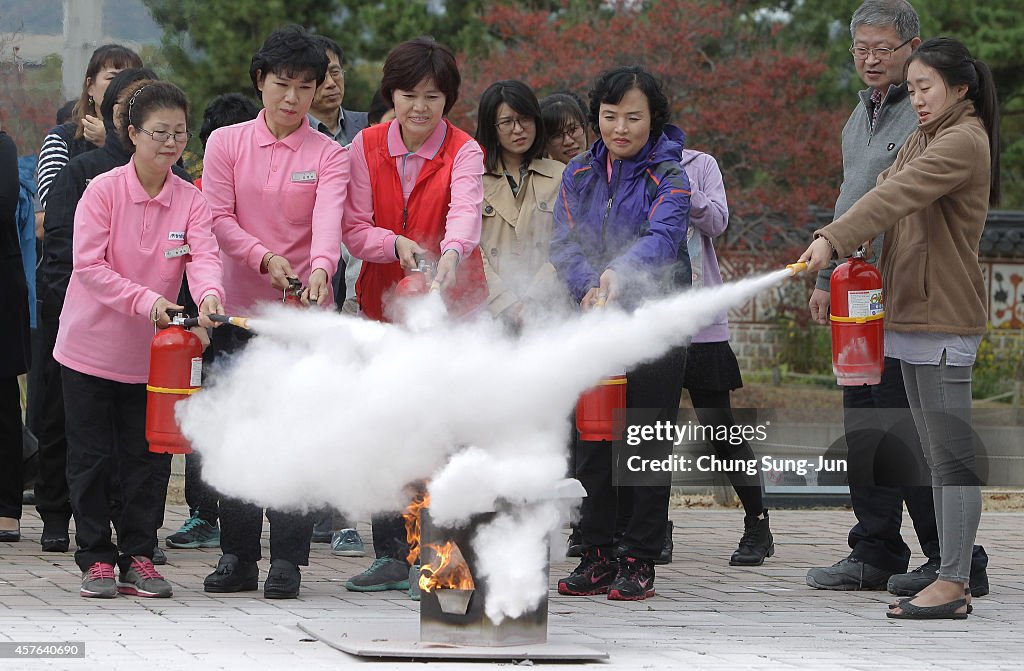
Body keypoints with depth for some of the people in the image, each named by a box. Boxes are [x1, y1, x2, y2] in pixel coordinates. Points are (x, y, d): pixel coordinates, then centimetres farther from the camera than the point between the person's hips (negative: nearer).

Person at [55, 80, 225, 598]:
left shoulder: (191, 201, -1)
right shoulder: (103, 191, -11)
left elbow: (203, 255, -15)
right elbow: (89, 265, -17)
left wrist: (209, 293, -37)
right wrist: (145, 300, -28)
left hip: (152, 352, 3)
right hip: (90, 347, -2)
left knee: (147, 458, 5)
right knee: (92, 458, 3)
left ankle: (138, 558, 14)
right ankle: (96, 559, 13)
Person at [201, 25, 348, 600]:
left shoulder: (328, 154, 2)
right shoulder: (226, 144, 6)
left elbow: (328, 219, -14)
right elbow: (219, 218, 0)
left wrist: (320, 267, -34)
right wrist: (265, 258, -17)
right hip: (241, 308, 2)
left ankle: (287, 560, 0)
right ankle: (239, 557, 11)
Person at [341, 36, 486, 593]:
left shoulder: (463, 152, -6)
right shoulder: (367, 147, 2)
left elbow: (465, 212, -25)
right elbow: (354, 230, -1)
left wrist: (451, 253, -47)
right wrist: (397, 244, -22)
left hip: (452, 303, -3)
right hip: (385, 303, 3)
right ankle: (392, 555, 10)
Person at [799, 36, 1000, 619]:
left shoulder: (964, 142, -12)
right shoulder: (926, 140, 21)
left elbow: (897, 196, -23)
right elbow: (887, 195, 14)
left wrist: (833, 240, -32)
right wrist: (835, 247, -1)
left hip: (945, 319, -10)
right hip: (912, 313, 10)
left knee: (953, 452, -8)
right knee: (937, 453, 10)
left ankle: (952, 583, -9)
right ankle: (953, 581, 12)